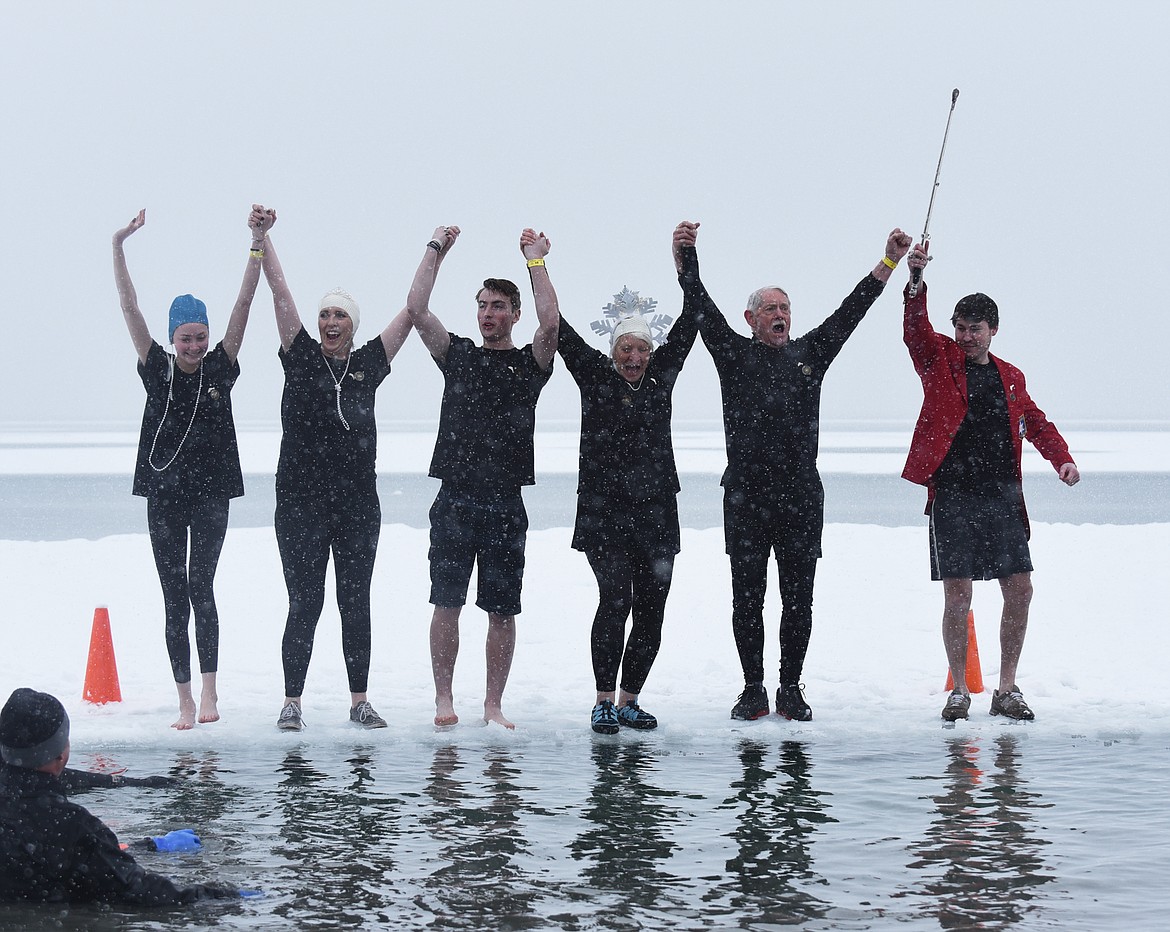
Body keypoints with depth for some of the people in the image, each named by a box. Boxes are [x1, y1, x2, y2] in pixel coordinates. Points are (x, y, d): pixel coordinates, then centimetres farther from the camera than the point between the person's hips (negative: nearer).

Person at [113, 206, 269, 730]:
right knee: (174, 599, 4)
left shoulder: (220, 368, 2)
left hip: (211, 495, -1)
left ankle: (209, 686, -12)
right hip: (164, 496, 2)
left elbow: (244, 303, -5)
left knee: (200, 587, -15)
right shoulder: (158, 370, 3)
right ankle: (186, 700, 9)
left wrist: (258, 241, -12)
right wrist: (119, 246, -7)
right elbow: (129, 308, -1)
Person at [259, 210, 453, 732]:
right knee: (304, 604, -2)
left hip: (358, 503, 2)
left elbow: (411, 312, 9)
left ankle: (359, 702, 13)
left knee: (356, 604, 7)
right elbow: (280, 292, -4)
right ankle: (292, 703, 4)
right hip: (301, 500, -2)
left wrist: (435, 258, 6)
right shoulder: (301, 356, 3)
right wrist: (261, 239, -10)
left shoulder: (369, 363, 7)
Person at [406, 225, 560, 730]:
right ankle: (443, 698, 4)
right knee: (447, 603, -2)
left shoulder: (529, 362, 7)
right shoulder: (457, 355, 11)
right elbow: (416, 310, 0)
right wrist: (435, 250, 3)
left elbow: (550, 323, -12)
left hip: (506, 503, -1)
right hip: (455, 499, 1)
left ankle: (493, 704, 9)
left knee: (502, 610, 2)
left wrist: (535, 259, -6)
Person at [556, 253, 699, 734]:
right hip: (604, 511, -4)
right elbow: (558, 329, 2)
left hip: (656, 514, 4)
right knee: (615, 598, -16)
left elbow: (689, 323, 12)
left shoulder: (660, 377, 11)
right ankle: (604, 701, -7)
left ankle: (628, 701, 16)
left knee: (651, 612, 4)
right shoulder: (595, 375, 4)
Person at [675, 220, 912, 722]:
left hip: (801, 497, 2)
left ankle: (791, 689, 13)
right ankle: (753, 690, 10)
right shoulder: (735, 354, 8)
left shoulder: (810, 354, 15)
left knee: (798, 600, 4)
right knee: (747, 599, 2)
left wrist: (889, 263, 9)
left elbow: (850, 311, 14)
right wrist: (685, 256, -16)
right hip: (746, 497, -2)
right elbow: (701, 308, -3)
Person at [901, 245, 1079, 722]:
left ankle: (1007, 691, 11)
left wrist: (1062, 458, 2)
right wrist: (916, 281, -28)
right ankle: (959, 692, 6)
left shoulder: (1010, 377, 16)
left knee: (1020, 590, 0)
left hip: (1002, 497, 4)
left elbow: (1035, 422, 20)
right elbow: (916, 331, -12)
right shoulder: (940, 360, 5)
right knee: (957, 597, -5)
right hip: (952, 498, -4)